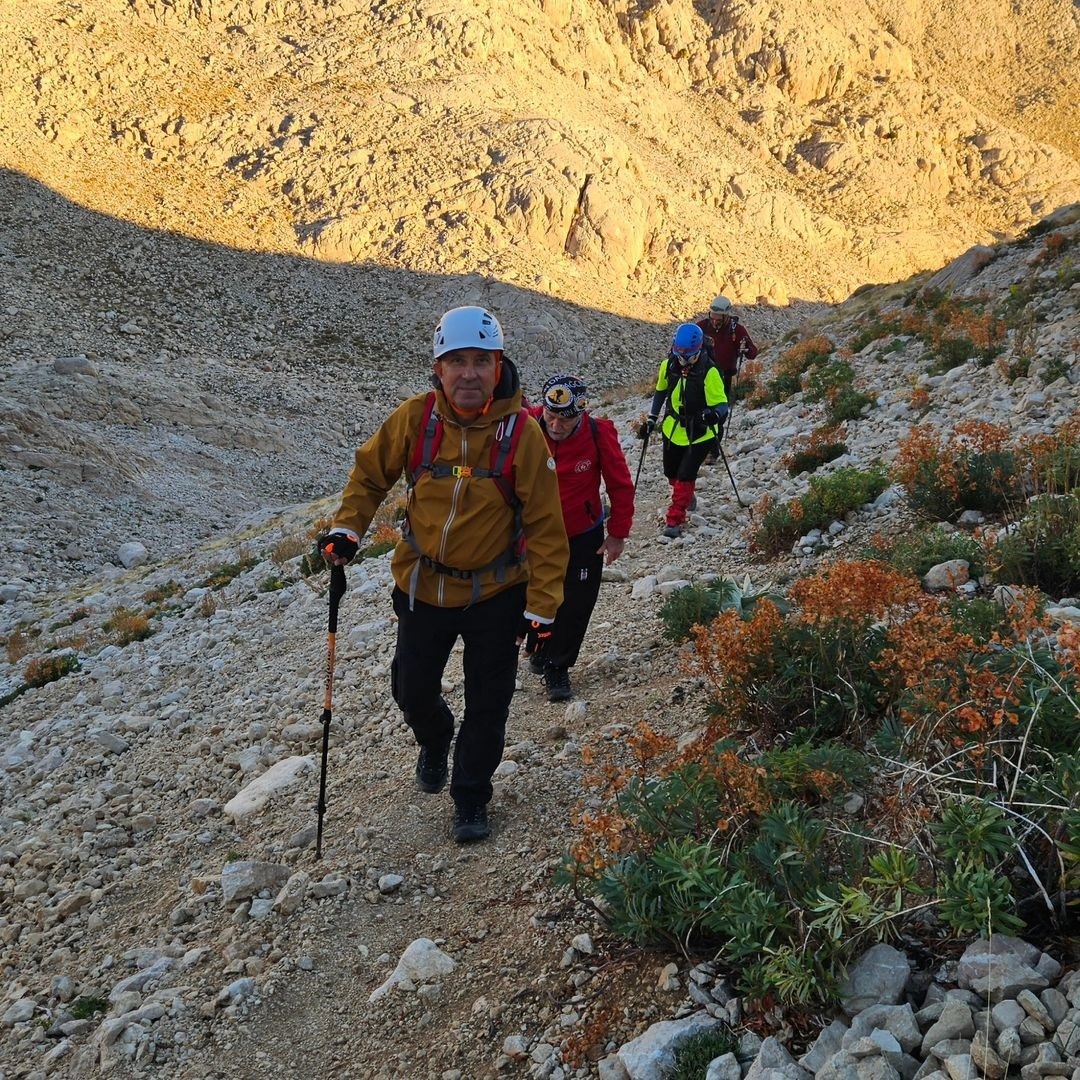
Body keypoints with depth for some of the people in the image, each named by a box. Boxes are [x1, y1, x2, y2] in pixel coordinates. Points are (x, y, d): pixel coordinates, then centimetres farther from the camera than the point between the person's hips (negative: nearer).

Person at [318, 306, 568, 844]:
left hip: (496, 593, -2)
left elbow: (545, 526, -14)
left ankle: (471, 799, 30)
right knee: (411, 690, 16)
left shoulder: (522, 432, -19)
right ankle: (434, 740, 51)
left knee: (487, 705, 8)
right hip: (422, 586, 2)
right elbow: (370, 472, 5)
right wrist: (347, 527, -10)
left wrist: (541, 606, -14)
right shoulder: (415, 418, -13)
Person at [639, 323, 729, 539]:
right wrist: (651, 420, 12)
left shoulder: (709, 372, -21)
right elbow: (660, 391, 12)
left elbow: (722, 403, -20)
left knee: (685, 476, -12)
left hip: (699, 434, -5)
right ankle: (686, 497, 48)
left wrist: (713, 414, -42)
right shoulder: (668, 366, -6)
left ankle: (674, 520, -1)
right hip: (673, 430, 6)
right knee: (671, 472, 18)